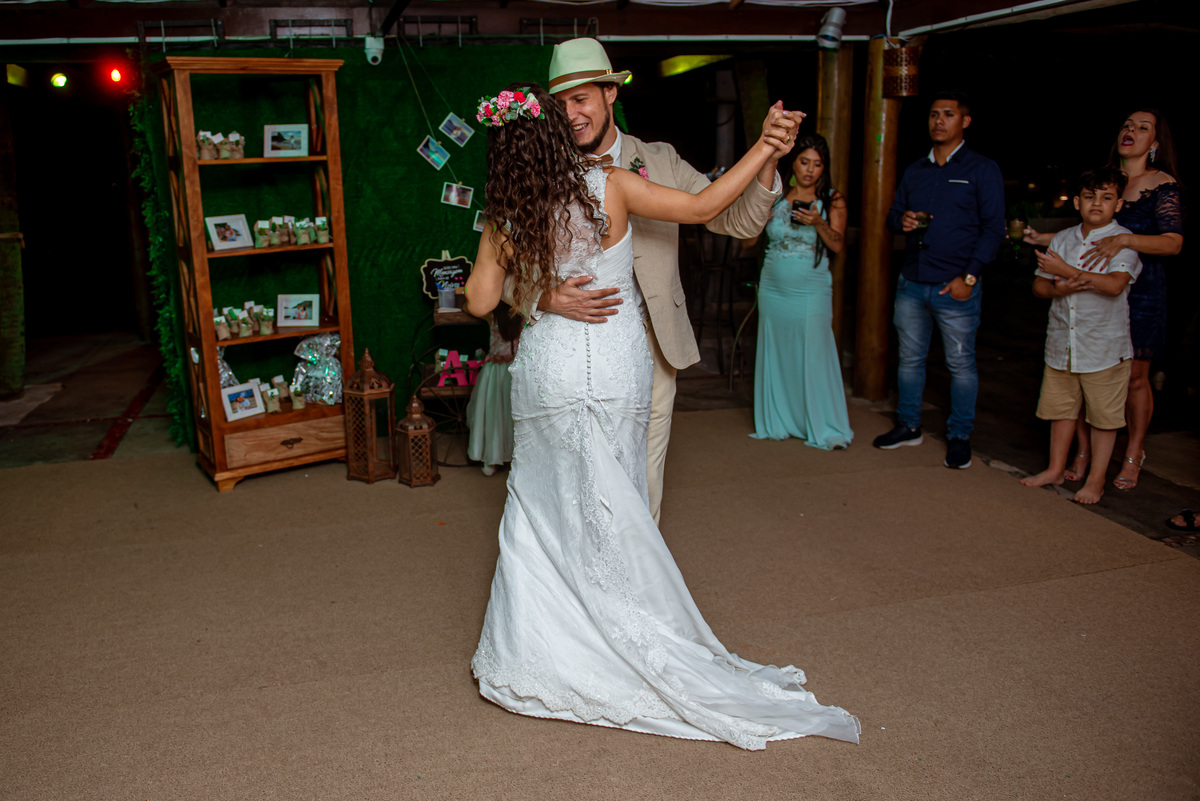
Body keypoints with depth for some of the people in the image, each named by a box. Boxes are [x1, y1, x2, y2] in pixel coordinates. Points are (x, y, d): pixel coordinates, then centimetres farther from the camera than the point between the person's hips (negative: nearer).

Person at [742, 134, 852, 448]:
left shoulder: (832, 199, 2)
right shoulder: (775, 196, 7)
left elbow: (838, 245, -8)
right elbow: (748, 240, 6)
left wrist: (818, 222, -24)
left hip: (812, 291, -3)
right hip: (774, 289, 3)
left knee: (814, 356, -5)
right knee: (776, 356, 7)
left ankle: (824, 429, 4)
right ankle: (777, 423, 19)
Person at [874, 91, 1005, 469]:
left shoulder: (982, 169, 0)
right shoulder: (915, 170, 14)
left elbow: (993, 229, -5)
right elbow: (893, 214, 21)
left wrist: (969, 276, -13)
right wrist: (902, 220, -5)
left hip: (956, 286, -5)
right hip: (912, 282, 5)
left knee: (960, 363, 2)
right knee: (909, 357, 11)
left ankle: (959, 437, 12)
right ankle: (908, 426, 25)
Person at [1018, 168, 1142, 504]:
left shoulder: (1123, 240, -8)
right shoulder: (1062, 239, 8)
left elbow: (1115, 285, -24)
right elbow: (1039, 284, 11)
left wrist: (1066, 271, -23)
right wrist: (1057, 289, -11)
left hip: (1104, 346, -5)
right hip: (1061, 342, 5)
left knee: (1103, 414, 4)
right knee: (1060, 407, 15)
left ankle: (1096, 479, 16)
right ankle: (1056, 469, 29)